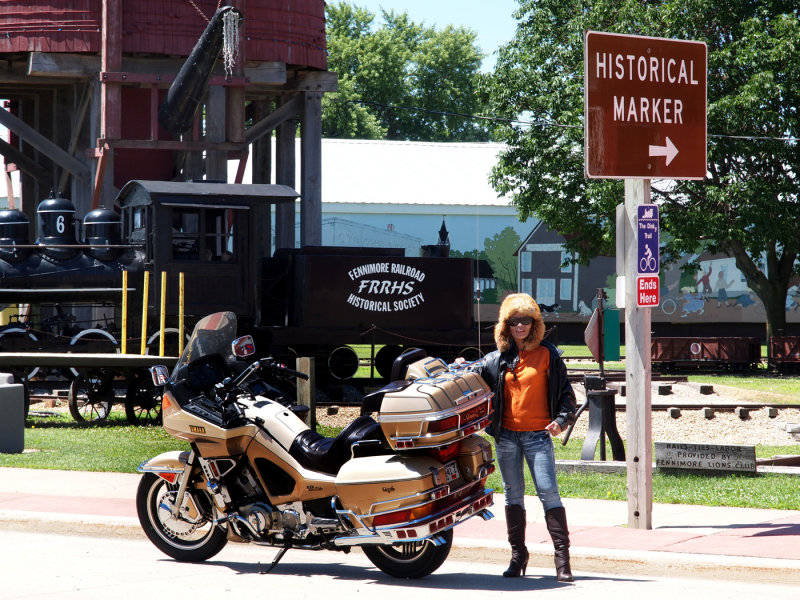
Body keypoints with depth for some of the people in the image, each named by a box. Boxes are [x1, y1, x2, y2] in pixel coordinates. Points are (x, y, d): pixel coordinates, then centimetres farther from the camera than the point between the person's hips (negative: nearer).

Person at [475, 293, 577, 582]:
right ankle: (518, 556, 16)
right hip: (506, 435, 4)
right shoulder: (496, 360, 9)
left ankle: (563, 558, -11)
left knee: (549, 492, -11)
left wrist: (561, 419, -12)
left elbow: (566, 392, 3)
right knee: (513, 495, 8)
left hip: (537, 435, -4)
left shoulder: (547, 355, 1)